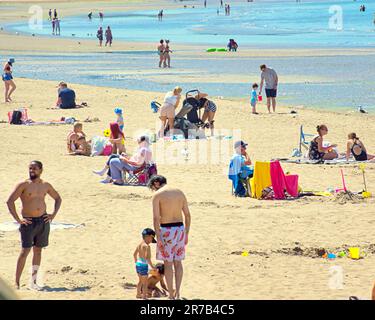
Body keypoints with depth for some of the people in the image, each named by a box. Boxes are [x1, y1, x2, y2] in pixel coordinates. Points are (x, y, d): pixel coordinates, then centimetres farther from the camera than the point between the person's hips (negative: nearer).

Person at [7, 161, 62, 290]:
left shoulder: (46, 186, 8)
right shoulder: (23, 185, -5)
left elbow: (58, 198, 23)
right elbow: (10, 201, -9)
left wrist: (53, 214, 9)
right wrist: (17, 219, -13)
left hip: (43, 221, 4)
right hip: (28, 221, -4)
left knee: (38, 250, 8)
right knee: (25, 251, -10)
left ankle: (33, 281, 15)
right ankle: (17, 283, -8)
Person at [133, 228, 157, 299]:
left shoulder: (140, 244, 6)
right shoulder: (147, 246, -20)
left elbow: (135, 254, 19)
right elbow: (147, 257, -28)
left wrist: (136, 261, 35)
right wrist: (151, 265, -22)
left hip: (138, 264, 9)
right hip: (143, 265, -9)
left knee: (141, 281, 25)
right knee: (145, 282, 2)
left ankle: (138, 294, 37)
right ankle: (144, 297, 5)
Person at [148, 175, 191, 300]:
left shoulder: (157, 195, -8)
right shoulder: (179, 192, 9)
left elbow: (156, 218, -14)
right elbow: (187, 215, 10)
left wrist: (158, 238, -13)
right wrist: (186, 234, 16)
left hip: (166, 230, -5)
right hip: (180, 228, 5)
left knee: (168, 263, 5)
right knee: (178, 262, 13)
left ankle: (171, 294, 9)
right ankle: (177, 291, 9)